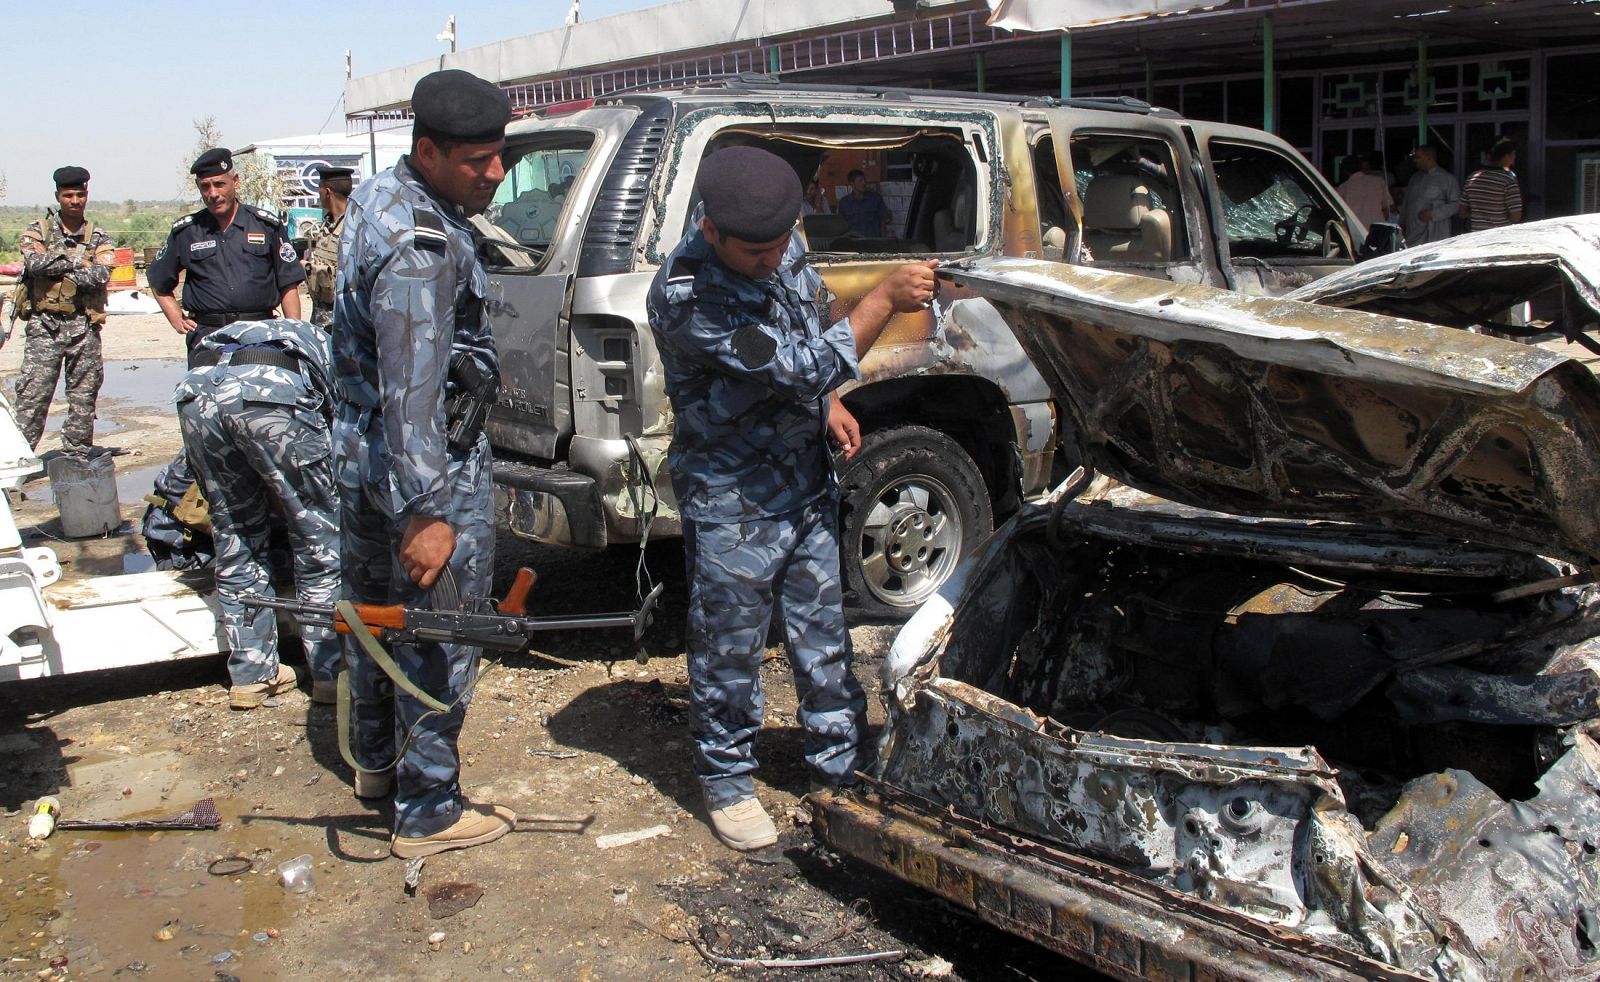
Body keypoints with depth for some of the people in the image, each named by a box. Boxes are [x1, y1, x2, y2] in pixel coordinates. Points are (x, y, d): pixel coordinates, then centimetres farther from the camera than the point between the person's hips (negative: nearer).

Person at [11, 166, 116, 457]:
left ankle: (77, 456, 15)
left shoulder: (98, 238, 8)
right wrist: (77, 262, -9)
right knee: (32, 394, -4)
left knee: (84, 396, 6)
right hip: (44, 324, -2)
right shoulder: (37, 231, 6)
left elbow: (101, 275, -10)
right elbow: (35, 262, -15)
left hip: (84, 326, 2)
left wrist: (55, 266, -10)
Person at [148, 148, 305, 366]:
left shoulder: (266, 225, 9)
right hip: (206, 335, 1)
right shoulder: (185, 231, 12)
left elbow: (288, 285, 9)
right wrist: (176, 319, 11)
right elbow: (158, 282, 24)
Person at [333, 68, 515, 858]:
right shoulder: (422, 247, -26)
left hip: (360, 455, 10)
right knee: (440, 639, 2)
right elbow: (413, 391, -31)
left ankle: (376, 762, 41)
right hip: (426, 468, -10)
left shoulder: (377, 196, 6)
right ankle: (427, 813, 13)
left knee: (377, 612, 23)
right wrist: (428, 513, -32)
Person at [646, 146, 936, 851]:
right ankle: (726, 779, 28)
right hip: (732, 496, -7)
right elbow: (799, 368, -28)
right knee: (728, 648, 8)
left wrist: (829, 403, 2)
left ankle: (842, 766, 31)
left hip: (808, 476, 7)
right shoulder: (686, 297, -28)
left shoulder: (784, 246, -4)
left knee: (827, 635, 15)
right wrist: (887, 298, -24)